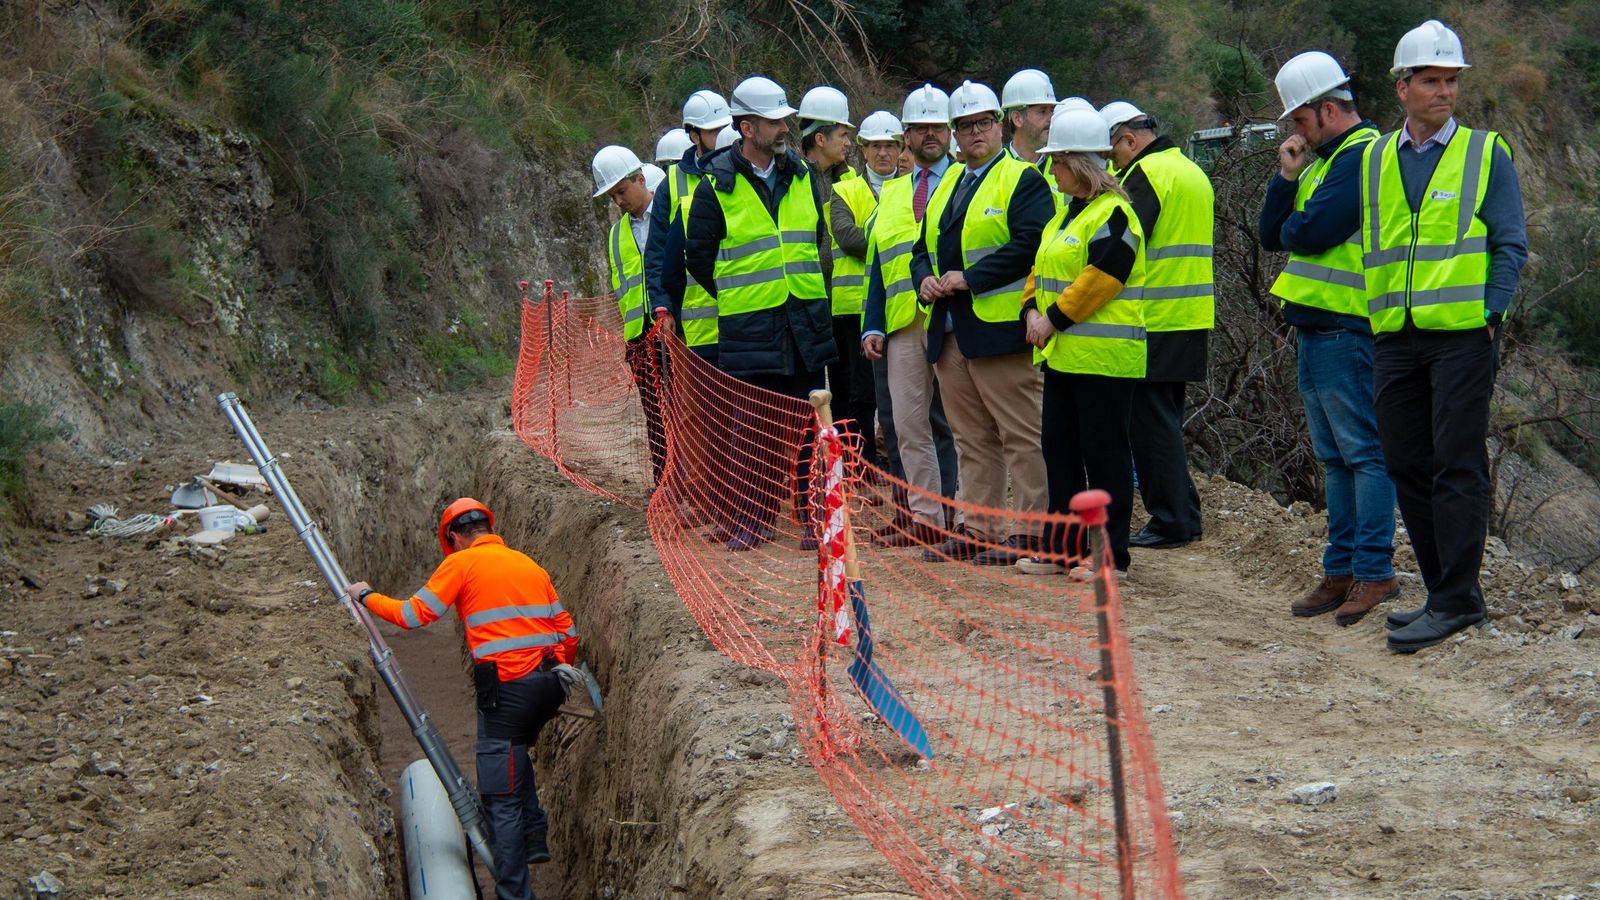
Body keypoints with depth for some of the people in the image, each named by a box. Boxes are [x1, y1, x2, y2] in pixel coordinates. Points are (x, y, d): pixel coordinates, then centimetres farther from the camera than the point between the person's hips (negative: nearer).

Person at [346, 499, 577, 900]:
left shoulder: (462, 563, 2)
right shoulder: (530, 565, 19)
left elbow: (413, 615, -1)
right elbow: (567, 632, 18)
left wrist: (367, 597, 15)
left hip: (506, 684, -7)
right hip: (550, 681, 7)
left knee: (501, 797, -3)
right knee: (513, 751, 32)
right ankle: (535, 833, 23)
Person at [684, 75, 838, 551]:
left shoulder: (802, 177, 10)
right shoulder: (717, 186, -3)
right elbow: (699, 257, 3)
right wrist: (735, 297, 6)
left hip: (806, 324, 3)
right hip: (748, 330, -3)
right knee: (752, 427, 0)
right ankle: (755, 517, 9)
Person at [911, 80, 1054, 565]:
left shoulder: (1023, 180, -5)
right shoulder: (946, 187, 20)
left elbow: (1029, 247, -17)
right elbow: (923, 248, 24)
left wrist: (968, 278, -18)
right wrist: (925, 279, 1)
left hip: (1001, 329, -8)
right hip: (951, 333, 8)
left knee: (1022, 436, -5)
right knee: (971, 439, 12)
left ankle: (1031, 532, -2)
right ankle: (978, 529, 18)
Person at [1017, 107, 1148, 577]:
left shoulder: (1112, 216, -14)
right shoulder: (1065, 214, 17)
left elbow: (1097, 280, -21)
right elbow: (1042, 267, 19)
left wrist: (1054, 319, -17)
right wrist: (1033, 310, 1)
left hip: (1102, 357, -10)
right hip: (1062, 354, 10)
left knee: (1104, 454, -4)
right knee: (1059, 449, 13)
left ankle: (1112, 553, 2)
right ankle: (1062, 546, 21)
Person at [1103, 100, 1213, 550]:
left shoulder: (1146, 174, -12)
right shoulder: (1192, 171, 18)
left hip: (1155, 322, -9)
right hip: (1191, 319, 9)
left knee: (1152, 421, -3)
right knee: (1166, 419, 16)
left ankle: (1170, 520, -1)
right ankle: (1183, 515, 19)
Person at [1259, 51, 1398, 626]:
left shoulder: (1363, 157, -12)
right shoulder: (1325, 161, 20)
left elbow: (1312, 233, -21)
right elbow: (1273, 235, 16)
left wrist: (1290, 228, 1)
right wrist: (1286, 177, 4)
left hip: (1346, 333, -10)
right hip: (1316, 331, 10)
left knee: (1363, 453, -7)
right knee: (1334, 458, 12)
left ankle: (1375, 571, -5)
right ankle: (1342, 568, 17)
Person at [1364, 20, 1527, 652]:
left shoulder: (1486, 153, 2)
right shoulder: (1373, 161, 13)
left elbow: (1510, 245, 1)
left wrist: (1488, 315, -10)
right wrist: (1375, 317, 9)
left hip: (1462, 336, -5)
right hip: (1395, 341, 5)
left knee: (1456, 469, -7)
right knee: (1407, 469, 7)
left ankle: (1456, 601, -4)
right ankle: (1446, 594, 17)